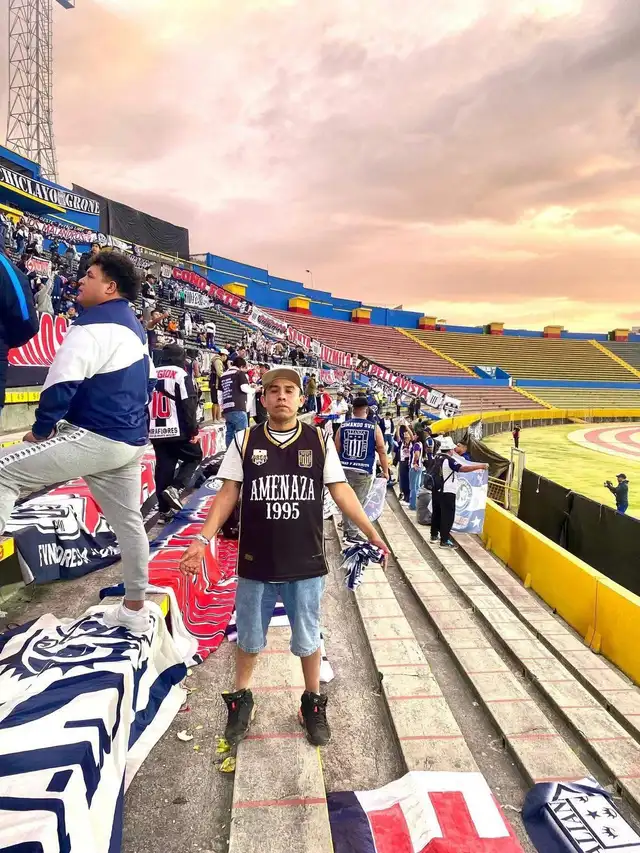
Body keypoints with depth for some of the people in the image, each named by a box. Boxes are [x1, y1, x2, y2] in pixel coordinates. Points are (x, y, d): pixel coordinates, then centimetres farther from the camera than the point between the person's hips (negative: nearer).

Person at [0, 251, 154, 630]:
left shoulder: (94, 324, -14)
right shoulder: (136, 328, 15)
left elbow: (62, 383, -22)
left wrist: (41, 430, -8)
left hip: (96, 439, -9)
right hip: (132, 442, 10)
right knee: (128, 522, 17)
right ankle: (135, 608, 30)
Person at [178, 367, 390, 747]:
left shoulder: (320, 441, -4)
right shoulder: (245, 441, -4)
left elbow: (341, 491, -1)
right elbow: (228, 494, -2)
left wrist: (372, 533, -4)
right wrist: (203, 539, -9)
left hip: (306, 563, 0)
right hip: (256, 562, 1)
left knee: (308, 639, 16)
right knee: (249, 637, 19)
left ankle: (313, 704, 39)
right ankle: (241, 700, 43)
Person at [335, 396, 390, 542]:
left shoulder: (343, 426, 4)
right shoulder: (374, 428, -2)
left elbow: (336, 450, 10)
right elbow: (382, 451, 1)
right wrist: (386, 471, 10)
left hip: (344, 469, 3)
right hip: (364, 471, -3)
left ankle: (347, 530, 26)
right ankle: (352, 534, 7)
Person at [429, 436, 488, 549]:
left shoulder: (437, 458, 6)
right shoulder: (449, 460, -19)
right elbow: (463, 468, -29)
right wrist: (480, 466, -26)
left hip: (436, 490, 9)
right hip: (447, 492, -8)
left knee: (436, 513, 17)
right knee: (448, 515, -3)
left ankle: (434, 535, 27)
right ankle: (445, 540, -2)